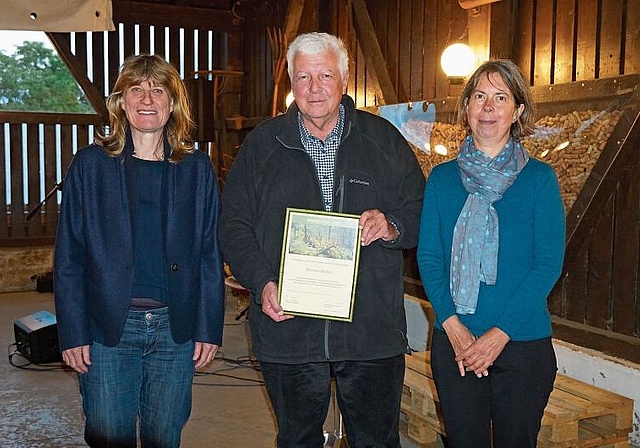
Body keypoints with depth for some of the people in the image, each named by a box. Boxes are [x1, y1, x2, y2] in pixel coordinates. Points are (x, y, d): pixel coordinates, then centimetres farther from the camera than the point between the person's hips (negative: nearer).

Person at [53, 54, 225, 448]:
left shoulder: (197, 168, 4)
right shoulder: (90, 164, 1)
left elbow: (211, 255, 4)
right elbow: (69, 256, 0)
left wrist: (209, 328, 0)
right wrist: (73, 333, -5)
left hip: (176, 328, 1)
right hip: (108, 328, -1)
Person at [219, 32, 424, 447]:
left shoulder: (384, 139, 3)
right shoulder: (262, 144, 4)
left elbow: (421, 210, 7)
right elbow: (234, 224, 3)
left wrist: (392, 226, -15)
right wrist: (262, 283, -11)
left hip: (372, 332, 0)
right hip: (287, 331, 1)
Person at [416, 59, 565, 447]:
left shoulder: (540, 178, -2)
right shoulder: (443, 178, 4)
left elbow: (549, 263, -7)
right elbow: (428, 255, 1)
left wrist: (501, 332, -14)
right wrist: (452, 324, -12)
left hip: (523, 343, -1)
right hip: (453, 343, 2)